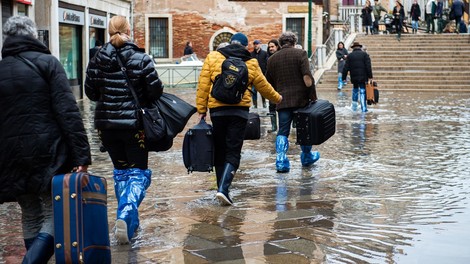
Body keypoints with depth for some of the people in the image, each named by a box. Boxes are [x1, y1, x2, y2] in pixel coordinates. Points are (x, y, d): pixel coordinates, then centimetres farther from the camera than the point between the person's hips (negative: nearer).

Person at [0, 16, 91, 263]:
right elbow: (68, 112, -11)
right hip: (48, 153, -4)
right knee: (55, 214, 0)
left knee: (31, 216, 18)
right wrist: (81, 155, -13)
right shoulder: (47, 62, -2)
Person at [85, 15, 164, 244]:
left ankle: (129, 220, 19)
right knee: (139, 171, 6)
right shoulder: (141, 58, -10)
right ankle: (126, 214, -15)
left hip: (106, 124, 3)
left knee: (120, 170, 18)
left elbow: (90, 92, 3)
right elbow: (155, 91, -10)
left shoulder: (98, 60, -2)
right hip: (134, 124, -3)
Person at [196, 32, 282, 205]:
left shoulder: (212, 57, 5)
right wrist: (277, 98, 34)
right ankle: (223, 189, -16)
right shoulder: (251, 63, 6)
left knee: (219, 151, 13)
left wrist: (201, 110, 5)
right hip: (240, 111, -1)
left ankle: (222, 188, 20)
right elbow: (263, 86, 16)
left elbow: (203, 86, 1)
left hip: (217, 109, 1)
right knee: (233, 152, 0)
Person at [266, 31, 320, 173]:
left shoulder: (272, 59, 9)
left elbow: (269, 83, 14)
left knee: (283, 131, 5)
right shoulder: (300, 54, -3)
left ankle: (281, 162, -7)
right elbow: (307, 77, -13)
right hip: (301, 98, -2)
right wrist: (313, 96, -6)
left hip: (282, 101, 2)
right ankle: (307, 157, 29)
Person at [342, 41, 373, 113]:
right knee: (363, 91, 0)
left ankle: (354, 106, 19)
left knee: (355, 89, 21)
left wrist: (344, 77, 8)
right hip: (363, 77, -2)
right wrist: (370, 77, -6)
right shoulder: (364, 54, 2)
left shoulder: (350, 55, 6)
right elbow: (368, 66, -6)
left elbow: (346, 68, 4)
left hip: (354, 77, 2)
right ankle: (364, 108, -5)